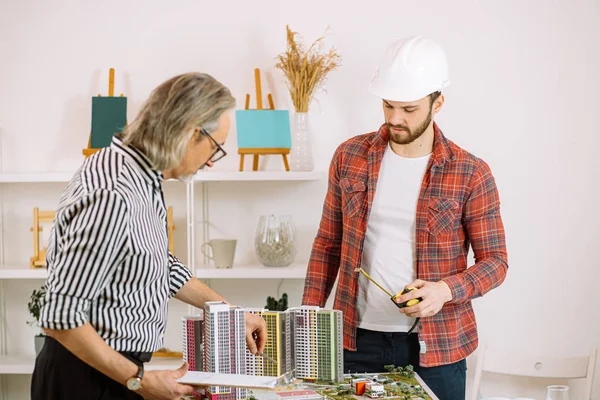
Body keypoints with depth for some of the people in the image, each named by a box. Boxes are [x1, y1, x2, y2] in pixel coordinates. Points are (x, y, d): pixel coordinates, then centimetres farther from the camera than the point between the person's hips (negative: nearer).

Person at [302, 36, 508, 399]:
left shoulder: (471, 174, -6)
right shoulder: (350, 157, 3)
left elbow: (495, 261, -1)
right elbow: (327, 244, 10)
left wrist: (446, 290, -20)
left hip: (435, 348, -2)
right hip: (358, 340, 2)